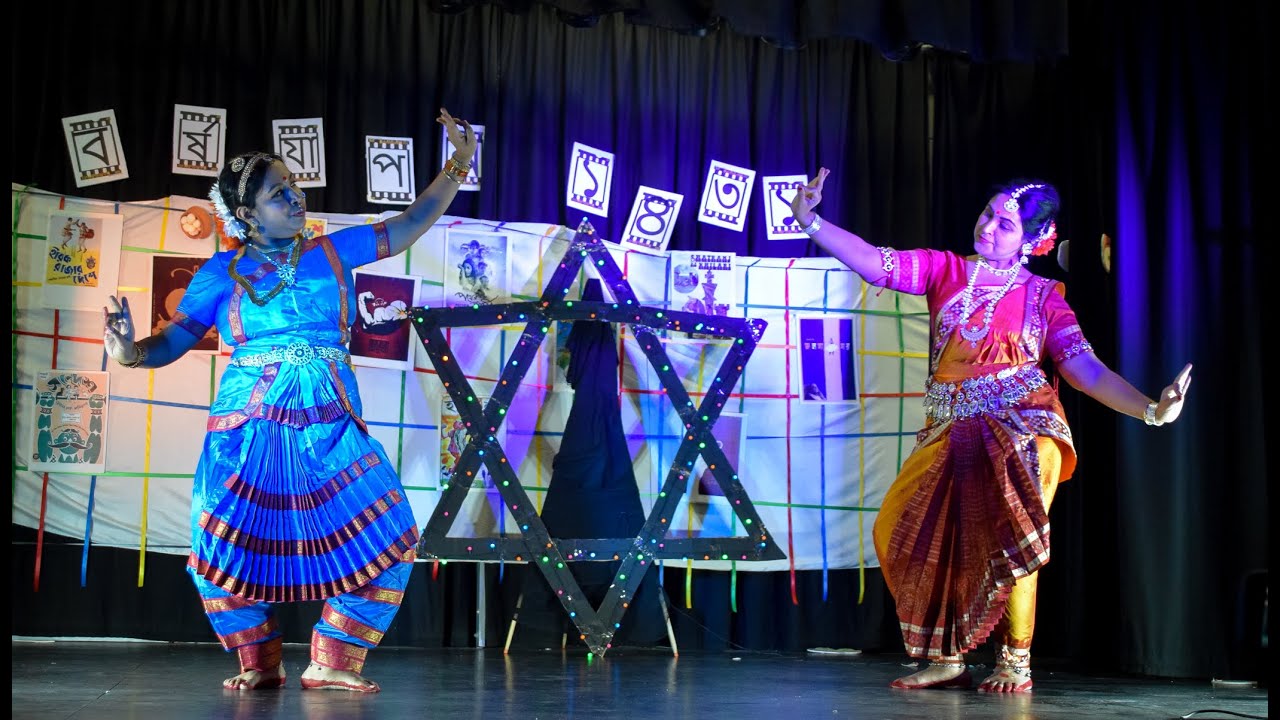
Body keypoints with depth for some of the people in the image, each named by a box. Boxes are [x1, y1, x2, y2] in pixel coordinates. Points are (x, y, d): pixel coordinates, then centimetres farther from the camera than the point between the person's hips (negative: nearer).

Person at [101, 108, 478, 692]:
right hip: (249, 429, -2)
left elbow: (411, 223, 15)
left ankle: (331, 664, 6)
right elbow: (174, 340, 3)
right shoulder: (222, 272, 6)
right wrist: (131, 352, -18)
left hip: (331, 428, 2)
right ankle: (259, 664, 13)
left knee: (388, 542, -9)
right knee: (225, 546, -11)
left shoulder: (333, 252, 10)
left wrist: (458, 163, 9)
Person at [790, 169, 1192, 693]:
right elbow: (876, 263, 1)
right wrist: (809, 221, -10)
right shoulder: (945, 270, 11)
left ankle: (1015, 663, 0)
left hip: (1023, 428, -3)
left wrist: (1150, 410, -14)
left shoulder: (1042, 295, 5)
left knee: (1009, 537, -19)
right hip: (951, 433, 4)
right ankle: (946, 657, 10)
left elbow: (1086, 369, 0)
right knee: (899, 531, -4)